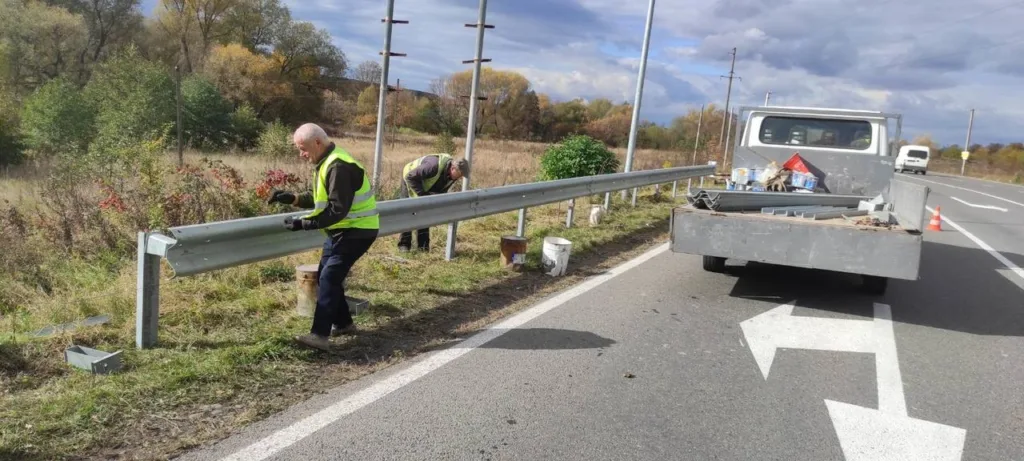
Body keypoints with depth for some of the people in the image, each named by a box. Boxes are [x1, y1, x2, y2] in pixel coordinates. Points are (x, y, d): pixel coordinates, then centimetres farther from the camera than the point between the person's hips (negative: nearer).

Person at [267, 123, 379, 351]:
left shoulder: (338, 167, -24)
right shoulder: (326, 162, 10)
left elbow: (337, 209, -27)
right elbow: (319, 198, 16)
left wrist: (304, 223, -26)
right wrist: (292, 198, 1)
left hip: (357, 230, -10)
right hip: (341, 228, 11)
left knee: (330, 277, -15)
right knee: (326, 275, 13)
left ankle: (320, 335, -17)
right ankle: (343, 323, 26)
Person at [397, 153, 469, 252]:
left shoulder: (452, 174, -18)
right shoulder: (434, 166, -42)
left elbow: (442, 189, -6)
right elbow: (410, 177, -38)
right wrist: (421, 194, -39)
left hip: (425, 186, 7)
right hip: (410, 180, -7)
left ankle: (423, 244, 10)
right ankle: (404, 244, 2)